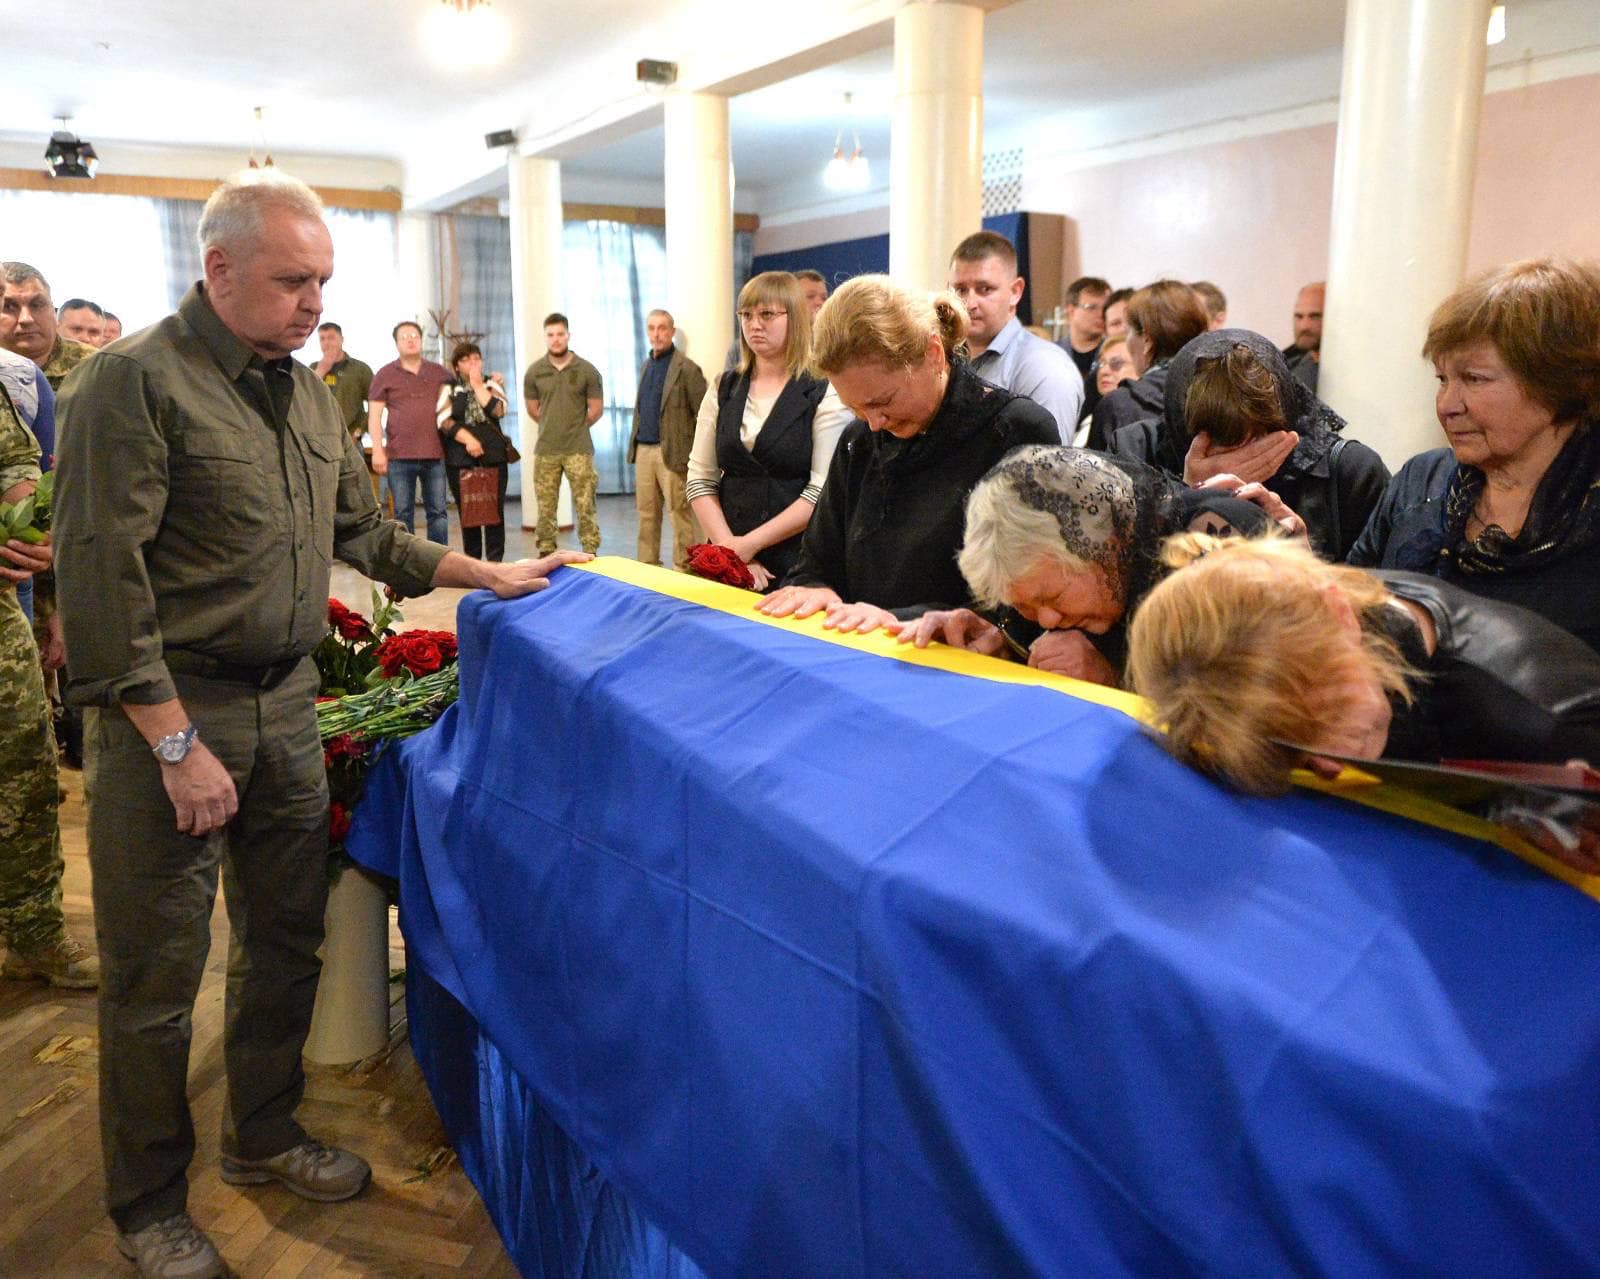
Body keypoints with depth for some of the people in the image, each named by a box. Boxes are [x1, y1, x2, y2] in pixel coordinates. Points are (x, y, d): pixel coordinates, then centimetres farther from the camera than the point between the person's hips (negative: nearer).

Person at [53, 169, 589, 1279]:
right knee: (157, 977, 6)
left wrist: (488, 575, 13)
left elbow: (364, 532, 20)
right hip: (170, 711, -7)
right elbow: (102, 581, -17)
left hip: (286, 703, 7)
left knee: (286, 939, 17)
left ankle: (264, 1136, 39)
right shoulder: (133, 383, -12)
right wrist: (176, 744, -18)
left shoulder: (307, 392, 11)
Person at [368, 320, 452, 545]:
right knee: (403, 513, 3)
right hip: (399, 456, -2)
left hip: (435, 454, 2)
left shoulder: (439, 373, 12)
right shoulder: (385, 375, 6)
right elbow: (374, 416, 2)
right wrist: (377, 450, -6)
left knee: (438, 512, 4)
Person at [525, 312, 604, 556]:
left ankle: (591, 555, 4)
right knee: (545, 508, 6)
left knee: (586, 506, -3)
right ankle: (545, 556, 14)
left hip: (579, 450, -2)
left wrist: (576, 428, 11)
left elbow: (596, 409, 5)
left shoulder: (587, 370, -1)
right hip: (545, 451, 2)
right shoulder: (534, 372, 4)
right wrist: (554, 427, 13)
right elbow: (532, 410, 14)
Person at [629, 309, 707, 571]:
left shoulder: (686, 368, -7)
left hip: (672, 453, -7)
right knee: (646, 514, 11)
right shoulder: (646, 366, 16)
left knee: (680, 515, -4)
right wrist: (634, 447, 15)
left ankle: (683, 569, 2)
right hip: (643, 451, 7)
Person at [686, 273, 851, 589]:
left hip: (800, 564, -4)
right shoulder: (723, 390, 9)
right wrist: (730, 548, -9)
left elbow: (823, 492, -13)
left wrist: (750, 543, -15)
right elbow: (700, 479, 5)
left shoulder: (825, 393, -5)